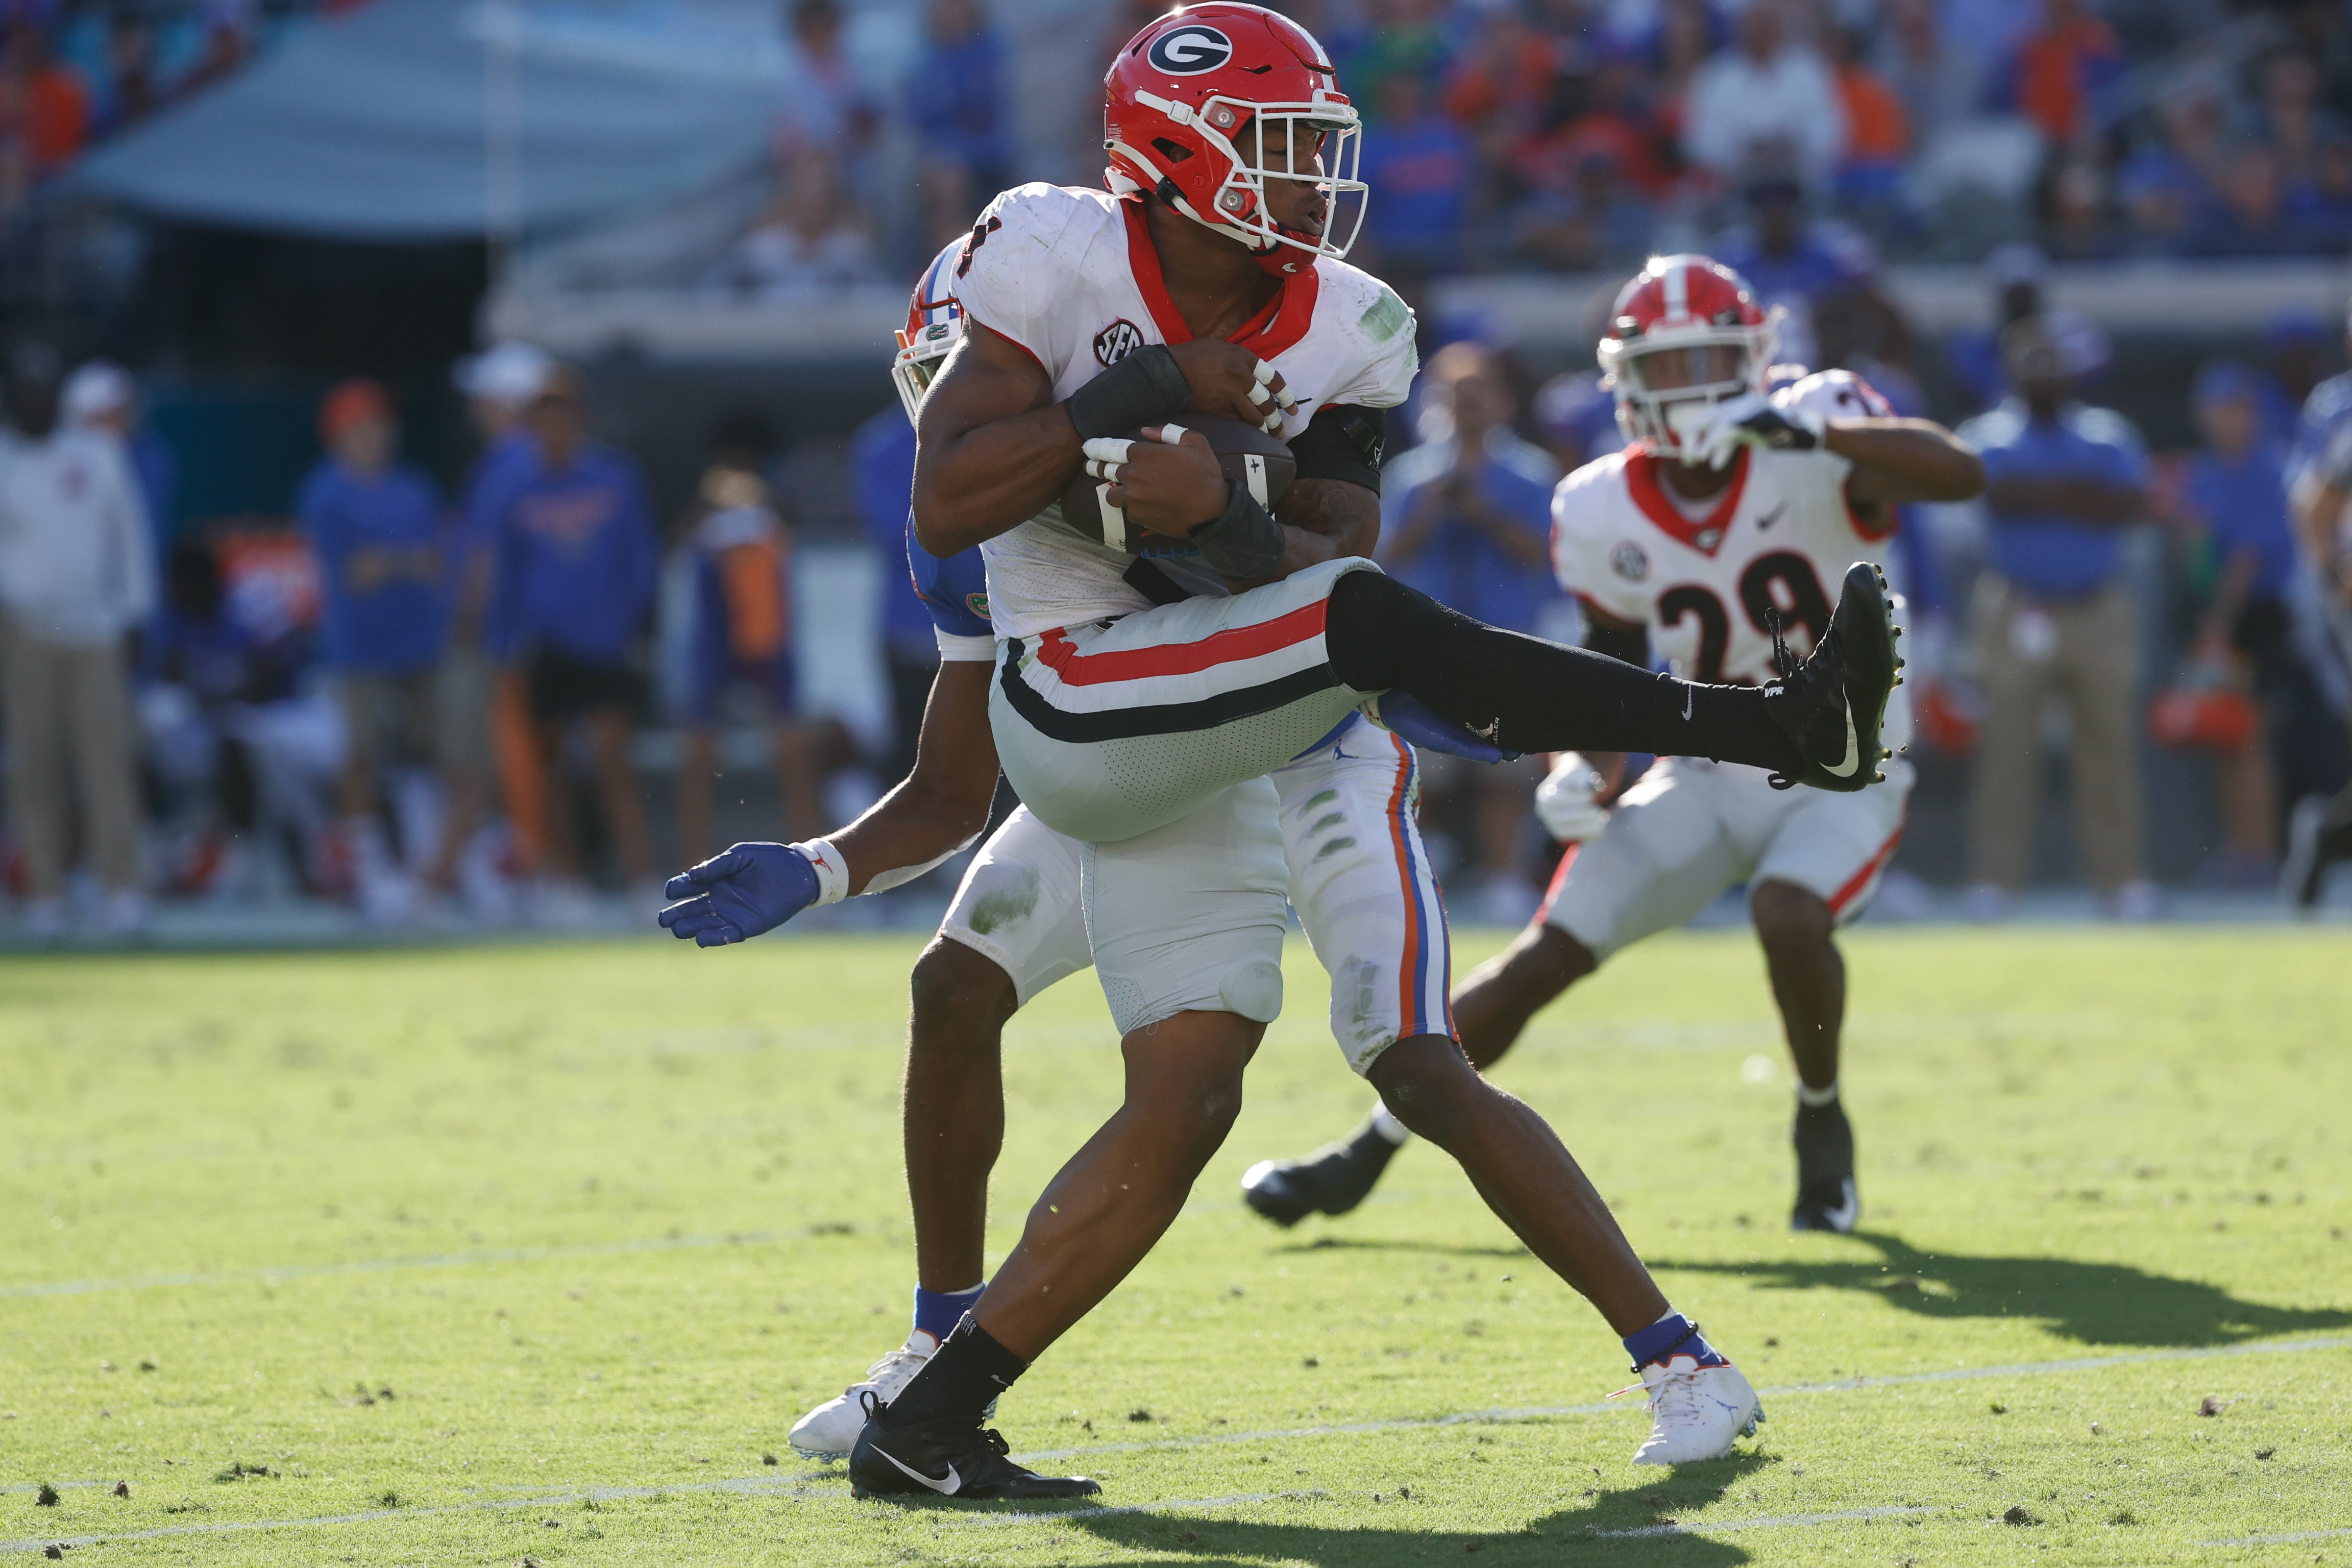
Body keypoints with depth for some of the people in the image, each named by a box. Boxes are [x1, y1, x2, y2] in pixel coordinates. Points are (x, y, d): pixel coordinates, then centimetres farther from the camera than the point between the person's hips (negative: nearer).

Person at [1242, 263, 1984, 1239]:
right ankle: (1368, 1151, 8)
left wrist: (1803, 425, -46)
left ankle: (1822, 1130, -4)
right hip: (1709, 778, 4)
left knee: (1788, 914, -33)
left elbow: (1960, 476, -37)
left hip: (1840, 781, -4)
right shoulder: (1607, 516, -6)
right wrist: (1585, 768, -10)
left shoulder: (1811, 460, -19)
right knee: (1545, 957, -6)